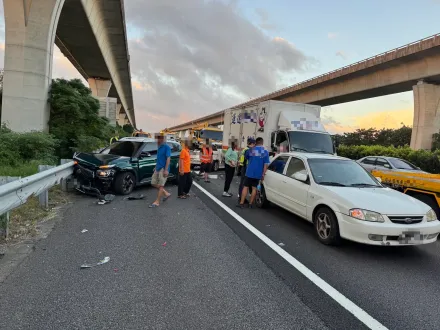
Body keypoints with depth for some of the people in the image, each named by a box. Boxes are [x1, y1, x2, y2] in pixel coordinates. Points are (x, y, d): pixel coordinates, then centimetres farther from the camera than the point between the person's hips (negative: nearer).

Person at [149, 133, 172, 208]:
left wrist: (166, 170, -22)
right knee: (154, 183, 11)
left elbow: (168, 158, -17)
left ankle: (157, 202, 3)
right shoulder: (159, 147, 13)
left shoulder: (166, 147, -11)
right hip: (157, 168, 9)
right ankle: (166, 193, 23)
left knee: (161, 185, -3)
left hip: (163, 169, -9)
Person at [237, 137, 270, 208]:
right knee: (254, 188, 12)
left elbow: (246, 157, 18)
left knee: (245, 187, 4)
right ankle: (250, 204, 15)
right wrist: (263, 174, -3)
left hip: (249, 172, -1)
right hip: (258, 174, 1)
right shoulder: (265, 152, -3)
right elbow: (266, 164, -7)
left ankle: (241, 203, 1)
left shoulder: (251, 150, -1)